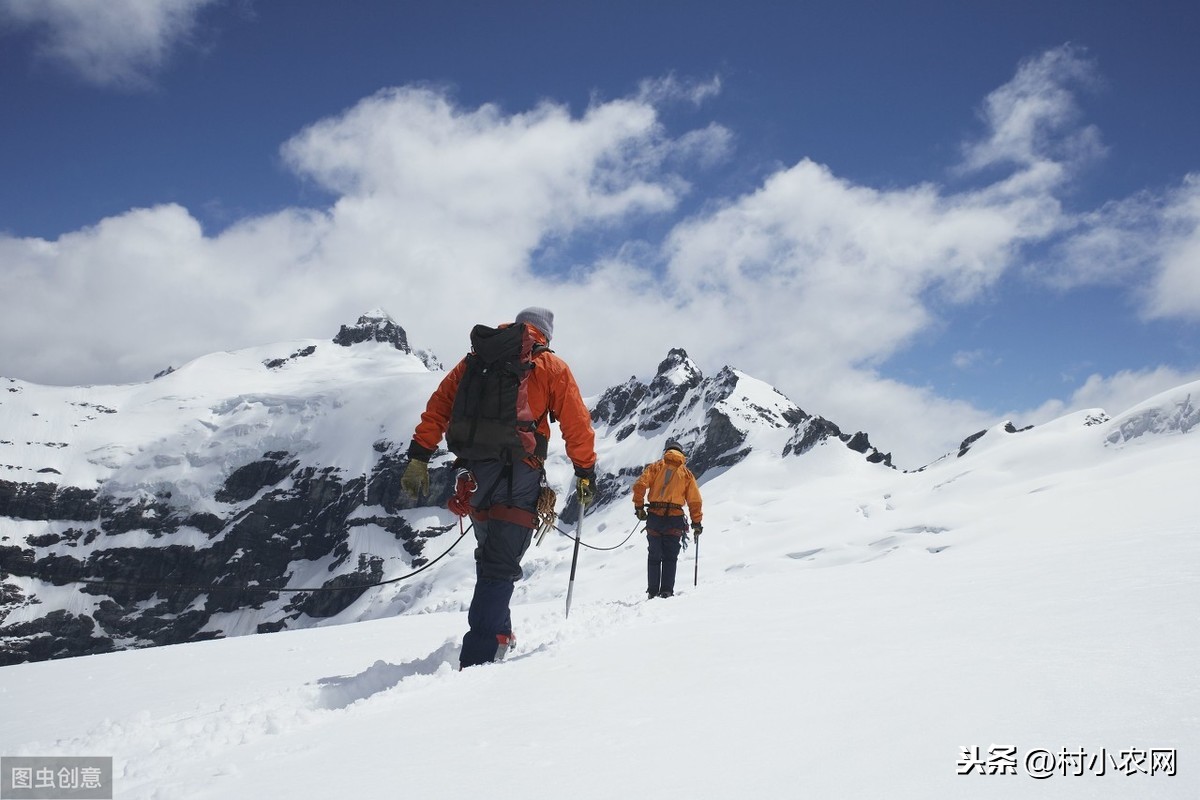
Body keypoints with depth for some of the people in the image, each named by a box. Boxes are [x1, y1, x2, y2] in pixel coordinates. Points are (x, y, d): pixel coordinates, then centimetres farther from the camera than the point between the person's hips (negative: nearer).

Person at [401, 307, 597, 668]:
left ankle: (498, 634, 28)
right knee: (501, 567, -3)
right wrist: (586, 473, 13)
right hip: (517, 477, -4)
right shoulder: (552, 368, 7)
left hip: (475, 474, 4)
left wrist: (419, 458, 8)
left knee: (490, 556, 23)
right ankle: (478, 658, -11)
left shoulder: (476, 358, 16)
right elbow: (577, 425, 5)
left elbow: (438, 406, 10)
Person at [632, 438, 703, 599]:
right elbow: (694, 500, 7)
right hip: (675, 519, 0)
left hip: (654, 517, 0)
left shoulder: (656, 467, 9)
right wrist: (697, 522, 12)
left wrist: (639, 507, 2)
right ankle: (667, 591, -1)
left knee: (654, 556, 10)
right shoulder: (686, 473, 11)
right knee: (670, 557, 8)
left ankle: (653, 592, 8)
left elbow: (639, 485, -5)